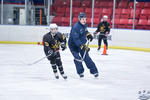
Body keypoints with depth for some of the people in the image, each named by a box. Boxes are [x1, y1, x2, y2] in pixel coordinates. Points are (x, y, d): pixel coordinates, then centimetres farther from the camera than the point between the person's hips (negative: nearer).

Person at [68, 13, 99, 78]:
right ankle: (80, 72, 8)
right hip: (73, 45, -6)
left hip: (82, 43, 6)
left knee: (86, 57, 4)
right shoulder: (76, 27, -30)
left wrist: (88, 34, 8)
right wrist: (83, 46, -40)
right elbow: (76, 39, -35)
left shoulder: (84, 25, -4)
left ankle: (94, 71, 8)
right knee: (77, 58, -11)